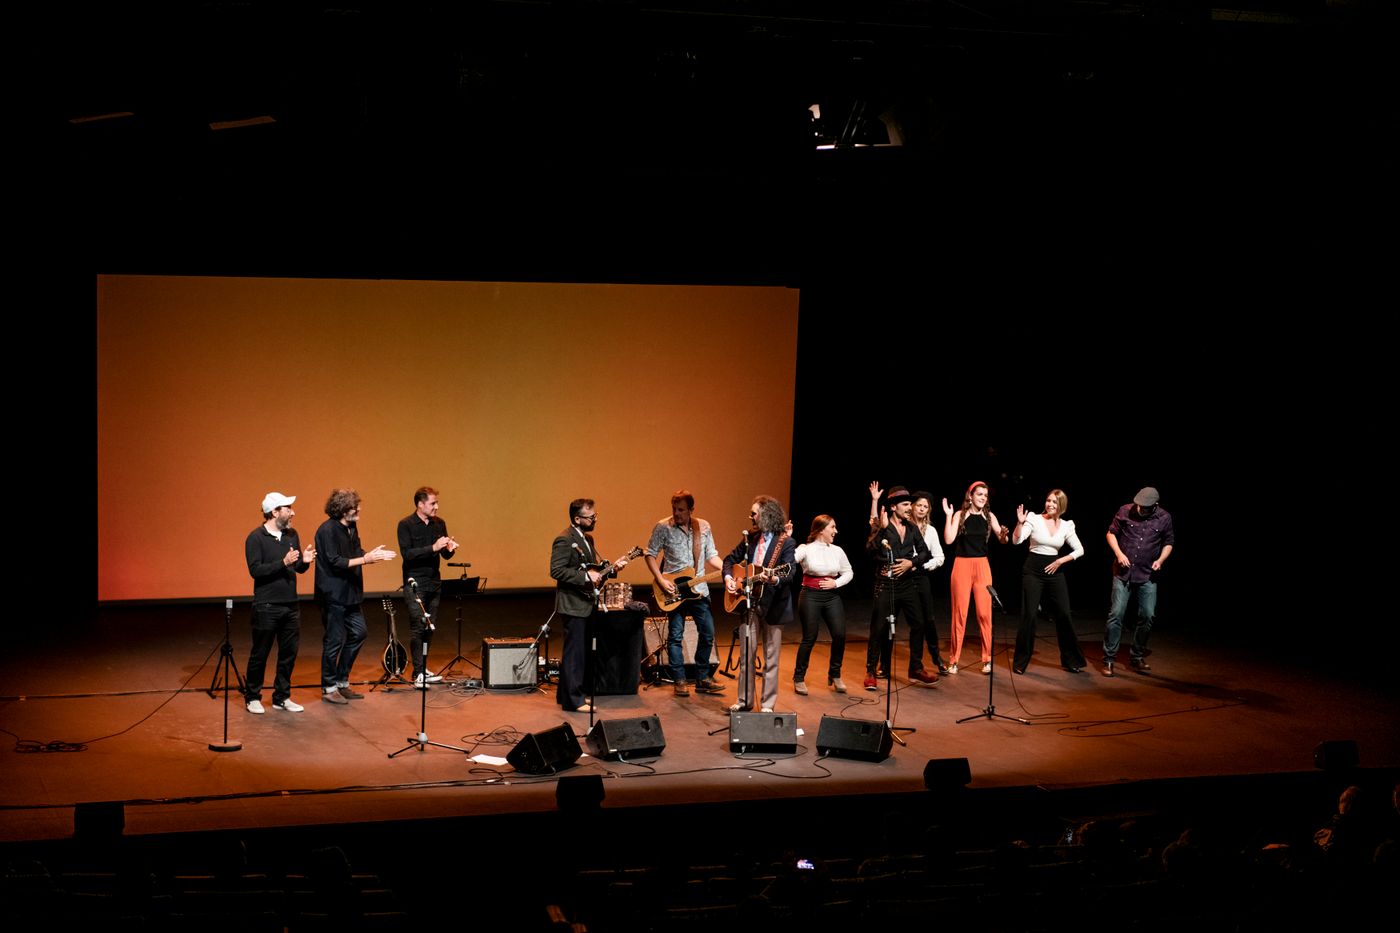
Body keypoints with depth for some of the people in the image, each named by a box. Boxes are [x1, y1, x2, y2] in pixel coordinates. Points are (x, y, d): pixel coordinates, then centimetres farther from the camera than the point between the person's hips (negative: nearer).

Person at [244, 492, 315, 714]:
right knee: (260, 654, 3)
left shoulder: (292, 535, 9)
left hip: (290, 605, 6)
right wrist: (283, 563, -26)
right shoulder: (256, 538, -10)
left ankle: (282, 697, 19)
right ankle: (253, 697, 15)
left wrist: (305, 561, -8)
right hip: (266, 606, -6)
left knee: (289, 653, 8)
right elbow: (255, 570, -18)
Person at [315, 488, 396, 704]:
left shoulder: (351, 527, 10)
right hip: (332, 595, -9)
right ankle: (329, 688, 11)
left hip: (348, 593, 9)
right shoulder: (328, 530, -18)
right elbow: (334, 562, -22)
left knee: (358, 632, 13)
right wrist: (365, 559, -24)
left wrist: (373, 554, -5)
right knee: (335, 640, -2)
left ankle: (342, 681, 24)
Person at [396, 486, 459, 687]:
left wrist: (449, 549, -9)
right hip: (415, 583, -6)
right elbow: (407, 553, -18)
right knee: (417, 627, -9)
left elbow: (445, 556, 14)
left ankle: (423, 669, 16)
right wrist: (433, 548, -24)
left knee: (429, 628, 8)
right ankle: (417, 673, -6)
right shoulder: (406, 525, -8)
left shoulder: (439, 524, 9)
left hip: (434, 582, 6)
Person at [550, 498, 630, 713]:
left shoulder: (587, 538, 15)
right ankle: (573, 700, -3)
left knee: (578, 652, 15)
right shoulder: (564, 540, -16)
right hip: (573, 604, -10)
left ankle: (566, 693, 25)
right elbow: (557, 571, -23)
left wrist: (611, 568, 7)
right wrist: (586, 576, -24)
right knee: (574, 652, -6)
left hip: (585, 604, 10)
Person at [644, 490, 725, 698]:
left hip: (699, 589, 3)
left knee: (708, 633, 5)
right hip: (674, 590, -3)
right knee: (676, 636, 0)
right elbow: (650, 554, -3)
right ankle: (680, 681, 8)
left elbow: (712, 556, 10)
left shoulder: (703, 527, 4)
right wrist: (660, 579, -14)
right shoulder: (663, 527, -6)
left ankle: (702, 679, 16)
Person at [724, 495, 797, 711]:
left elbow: (790, 573, -17)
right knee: (746, 653, 8)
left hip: (773, 605, -5)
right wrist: (728, 578, 1)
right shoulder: (750, 539, 8)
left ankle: (768, 705, 10)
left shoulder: (786, 543, -9)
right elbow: (731, 560, 19)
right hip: (750, 602, 5)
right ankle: (745, 701, 18)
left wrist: (774, 579, -37)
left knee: (770, 658, 3)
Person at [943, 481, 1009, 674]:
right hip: (962, 566, -2)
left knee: (985, 613, 0)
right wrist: (948, 516, -16)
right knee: (960, 613, 0)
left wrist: (1004, 534, -17)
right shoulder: (960, 515, -2)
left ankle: (987, 659, 9)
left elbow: (1002, 540, 5)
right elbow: (949, 540, -10)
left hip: (982, 566, 2)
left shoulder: (989, 517, 5)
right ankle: (954, 660, 7)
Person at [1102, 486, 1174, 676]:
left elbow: (1168, 543, 10)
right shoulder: (1125, 511, -7)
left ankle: (1137, 657, 21)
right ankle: (1109, 659, 0)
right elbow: (1111, 533, 4)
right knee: (1116, 614, -6)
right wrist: (1119, 553, -10)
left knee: (1148, 616, 3)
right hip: (1124, 573, -2)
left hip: (1147, 575, 2)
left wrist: (1161, 559, -8)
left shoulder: (1164, 518, -3)